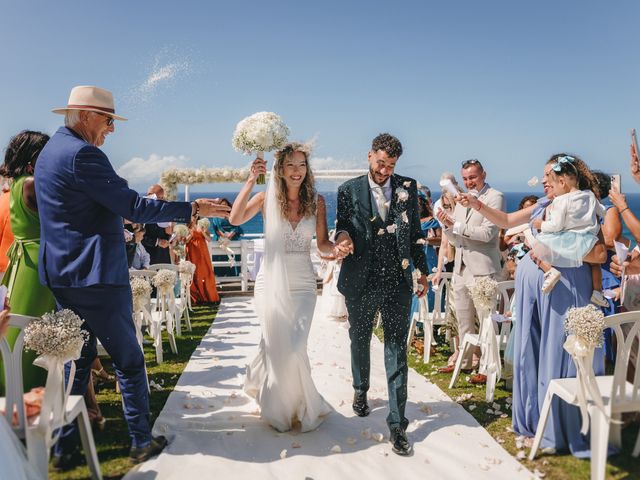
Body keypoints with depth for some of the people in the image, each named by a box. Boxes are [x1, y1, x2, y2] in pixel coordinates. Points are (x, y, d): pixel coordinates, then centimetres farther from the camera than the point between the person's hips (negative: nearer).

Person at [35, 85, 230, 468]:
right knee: (129, 361, 4)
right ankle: (142, 441, 15)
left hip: (63, 277, 10)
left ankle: (65, 447, 24)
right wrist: (193, 209, -16)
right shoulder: (81, 153, -17)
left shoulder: (50, 151, 16)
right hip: (97, 277, -9)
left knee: (77, 359, 17)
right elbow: (133, 207, -20)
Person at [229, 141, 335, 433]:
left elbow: (322, 244, 0)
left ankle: (295, 405, 34)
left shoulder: (317, 201, -1)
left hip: (302, 285, 1)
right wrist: (251, 181, -23)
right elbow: (235, 219, -20)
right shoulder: (267, 198, -6)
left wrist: (338, 248, -22)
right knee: (277, 347, 7)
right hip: (272, 283, -1)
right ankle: (281, 408, 32)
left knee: (294, 348, 3)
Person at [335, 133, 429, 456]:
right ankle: (360, 390, 48)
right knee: (359, 342, 20)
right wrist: (343, 237, -19)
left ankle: (397, 425, 6)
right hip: (361, 283, 1)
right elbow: (342, 227, 5)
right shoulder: (349, 190, 1)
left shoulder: (408, 188, 4)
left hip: (398, 283, 0)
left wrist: (422, 271, 11)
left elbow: (415, 232, 10)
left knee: (397, 351, -1)